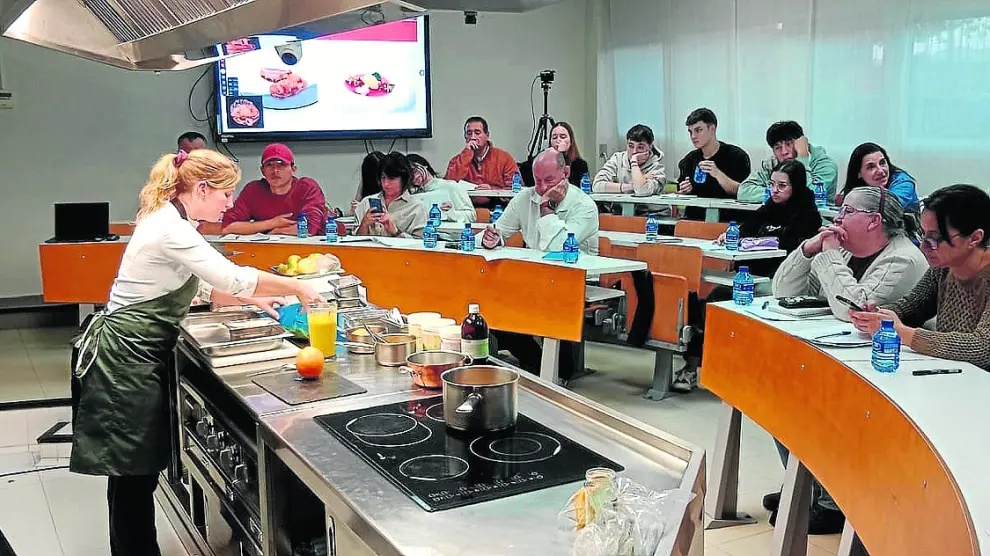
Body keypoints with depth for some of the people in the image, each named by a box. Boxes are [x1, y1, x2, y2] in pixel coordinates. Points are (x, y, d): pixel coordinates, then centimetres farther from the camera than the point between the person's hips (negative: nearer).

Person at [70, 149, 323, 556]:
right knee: (133, 472, -1)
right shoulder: (168, 229, -20)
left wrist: (253, 300, 14)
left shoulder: (172, 222, 11)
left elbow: (204, 286, 20)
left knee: (142, 468, 14)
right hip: (123, 358, -10)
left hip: (139, 356, 10)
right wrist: (297, 287, -12)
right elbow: (233, 277, -22)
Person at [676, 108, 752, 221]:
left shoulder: (737, 156, 0)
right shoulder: (689, 160, 14)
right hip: (694, 219, 4)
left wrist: (717, 174, -24)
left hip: (726, 220, -4)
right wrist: (684, 192, 0)